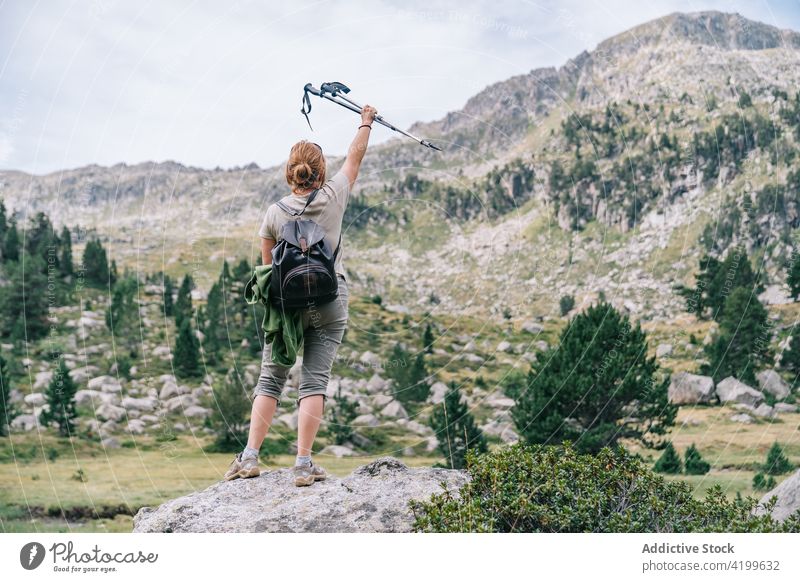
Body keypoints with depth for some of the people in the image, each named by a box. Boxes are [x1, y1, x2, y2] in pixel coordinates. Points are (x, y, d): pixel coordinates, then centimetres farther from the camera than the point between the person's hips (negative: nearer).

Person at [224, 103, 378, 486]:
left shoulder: (275, 213, -1)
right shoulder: (334, 197, -2)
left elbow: (267, 266, 8)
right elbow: (355, 157, 16)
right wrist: (366, 123, 31)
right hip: (330, 300, 0)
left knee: (270, 379, 7)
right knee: (315, 380, -2)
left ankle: (249, 457, 3)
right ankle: (304, 464, -5)